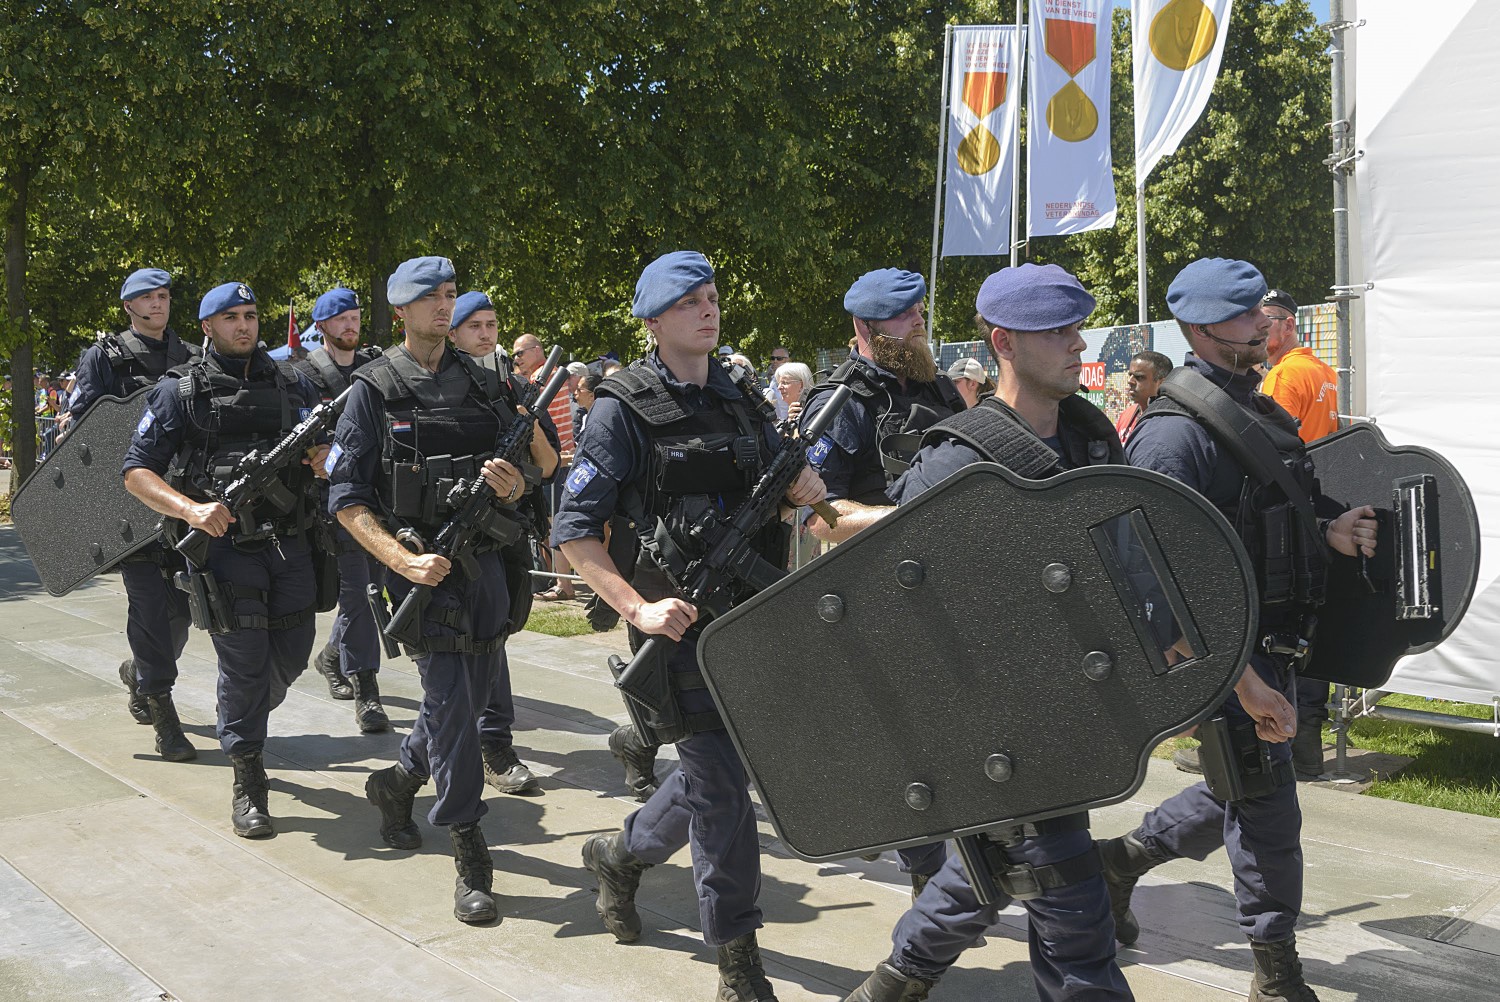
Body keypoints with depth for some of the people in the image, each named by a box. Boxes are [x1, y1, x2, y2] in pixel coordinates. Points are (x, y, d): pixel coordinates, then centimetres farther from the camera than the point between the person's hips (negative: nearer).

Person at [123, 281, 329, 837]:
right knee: (243, 659, -4)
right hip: (226, 542, -4)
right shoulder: (179, 390, 0)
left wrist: (324, 456, -8)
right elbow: (136, 471, -3)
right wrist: (189, 509, -20)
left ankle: (242, 722, 41)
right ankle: (248, 781, 10)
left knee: (294, 651, 10)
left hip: (290, 542, 4)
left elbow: (326, 449, 17)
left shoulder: (292, 382, 11)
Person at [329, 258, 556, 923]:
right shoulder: (375, 389, -2)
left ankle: (399, 781, 40)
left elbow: (528, 464, 17)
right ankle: (470, 856, 0)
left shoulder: (481, 382, 12)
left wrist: (514, 485, -9)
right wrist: (405, 561, -19)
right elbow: (347, 498, -6)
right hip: (426, 566, -5)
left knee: (475, 692, 15)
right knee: (450, 701, -8)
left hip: (486, 561, 6)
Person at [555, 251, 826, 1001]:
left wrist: (805, 488, -4)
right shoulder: (623, 409, -8)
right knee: (722, 784, -4)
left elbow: (784, 483, 20)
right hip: (681, 623, -6)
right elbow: (574, 529, -10)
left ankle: (621, 855, 43)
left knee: (713, 773, 17)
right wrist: (637, 609, -21)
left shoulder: (740, 400, 11)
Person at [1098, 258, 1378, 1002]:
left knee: (1245, 792, 20)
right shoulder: (1174, 434, -20)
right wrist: (1246, 684, -26)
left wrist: (1329, 531, -2)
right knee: (1265, 807, 2)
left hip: (1274, 645, 9)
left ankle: (1124, 856, 38)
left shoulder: (1256, 411, 10)